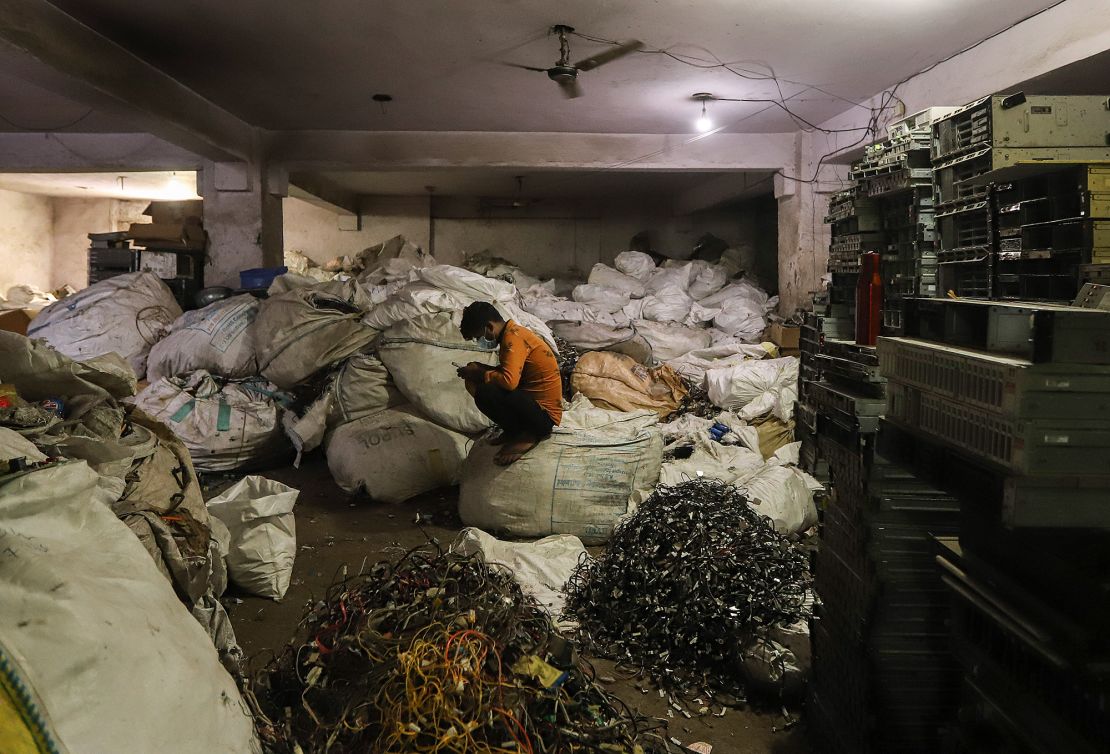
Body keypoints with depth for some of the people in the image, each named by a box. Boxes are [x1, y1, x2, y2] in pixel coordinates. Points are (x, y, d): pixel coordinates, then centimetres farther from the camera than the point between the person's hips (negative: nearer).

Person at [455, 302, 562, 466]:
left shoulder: (512, 338, -20)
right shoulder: (513, 332, 9)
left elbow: (509, 381, -34)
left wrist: (478, 374, -16)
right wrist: (481, 369, 4)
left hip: (544, 415, -10)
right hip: (532, 400, 10)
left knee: (484, 393, -28)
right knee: (475, 383, 11)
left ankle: (527, 436, -8)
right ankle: (514, 431, 11)